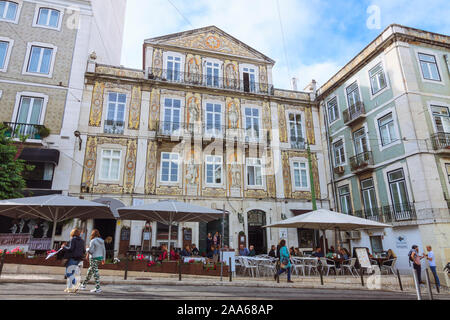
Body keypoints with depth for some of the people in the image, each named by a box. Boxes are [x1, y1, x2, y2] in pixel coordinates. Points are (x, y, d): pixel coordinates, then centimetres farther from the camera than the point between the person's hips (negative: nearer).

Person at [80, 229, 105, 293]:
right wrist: (103, 259, 17)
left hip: (94, 258, -8)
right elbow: (104, 250, 10)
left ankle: (98, 288, -4)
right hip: (100, 257, 8)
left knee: (95, 272, -4)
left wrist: (87, 249, 5)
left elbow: (90, 251, -16)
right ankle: (84, 284, 36)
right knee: (90, 271, 21)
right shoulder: (102, 241, 8)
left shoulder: (93, 241, -14)